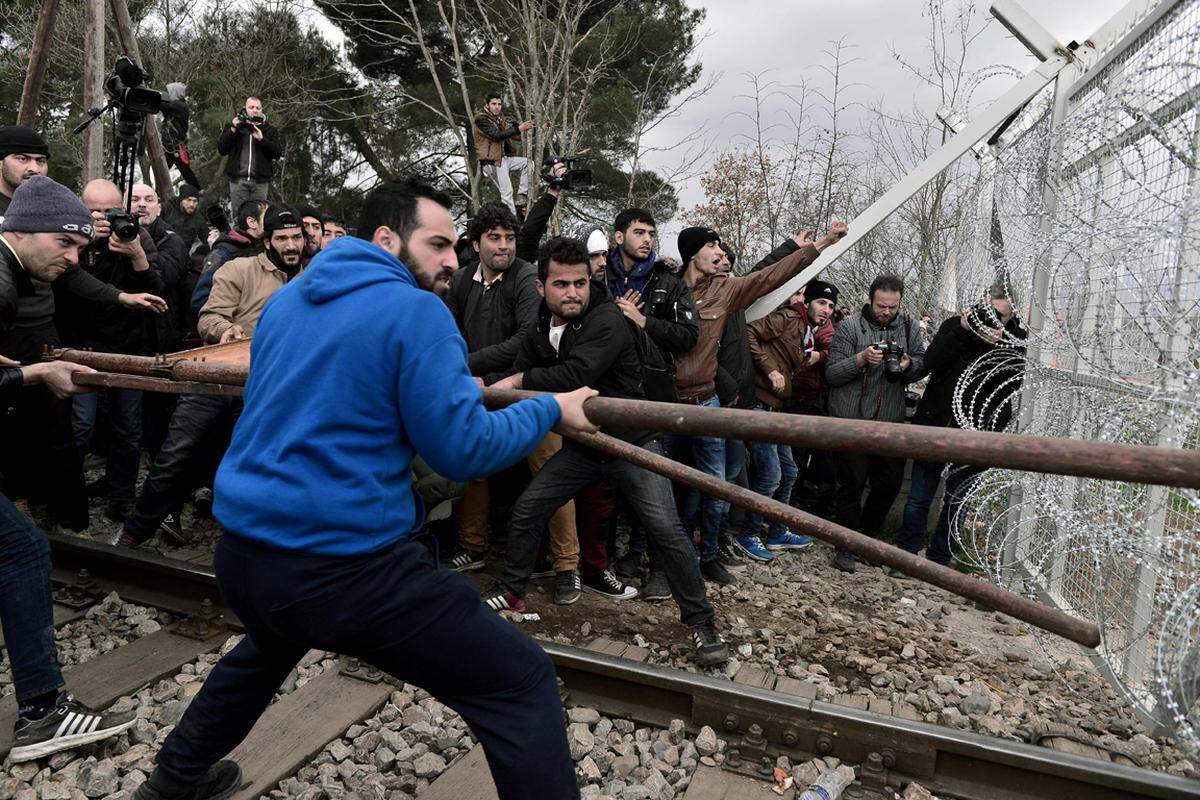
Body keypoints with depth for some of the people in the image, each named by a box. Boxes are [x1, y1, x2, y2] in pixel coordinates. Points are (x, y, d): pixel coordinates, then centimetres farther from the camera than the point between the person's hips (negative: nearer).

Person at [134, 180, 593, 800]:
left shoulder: (287, 299, 12)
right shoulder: (417, 311, -11)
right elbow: (463, 451, -14)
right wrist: (550, 411, 0)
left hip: (238, 559, 9)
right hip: (346, 569, -8)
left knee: (269, 647, 42)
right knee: (523, 683, 1)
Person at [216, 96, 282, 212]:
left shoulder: (268, 129, 12)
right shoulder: (233, 126, 14)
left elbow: (278, 153, 0)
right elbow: (221, 149, 4)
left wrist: (261, 139, -13)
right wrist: (233, 130, -5)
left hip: (260, 181, 0)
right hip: (238, 180, 1)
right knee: (238, 214, 0)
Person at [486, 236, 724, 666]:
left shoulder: (607, 319, -21)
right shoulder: (540, 332, 3)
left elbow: (574, 376, -33)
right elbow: (516, 380, 4)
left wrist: (521, 380, -19)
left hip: (632, 443, -6)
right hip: (582, 445, 6)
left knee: (665, 529, -13)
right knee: (525, 510, 5)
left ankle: (700, 621, 5)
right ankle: (512, 592, 27)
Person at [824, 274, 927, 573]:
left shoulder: (910, 329, 8)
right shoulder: (849, 327, -4)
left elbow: (922, 366, 13)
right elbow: (831, 374, -9)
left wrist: (908, 366, -10)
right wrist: (862, 359, -24)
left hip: (891, 423, 4)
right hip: (851, 421, -4)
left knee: (890, 484, 11)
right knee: (851, 485, 2)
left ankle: (867, 536, 32)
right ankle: (847, 545, 18)